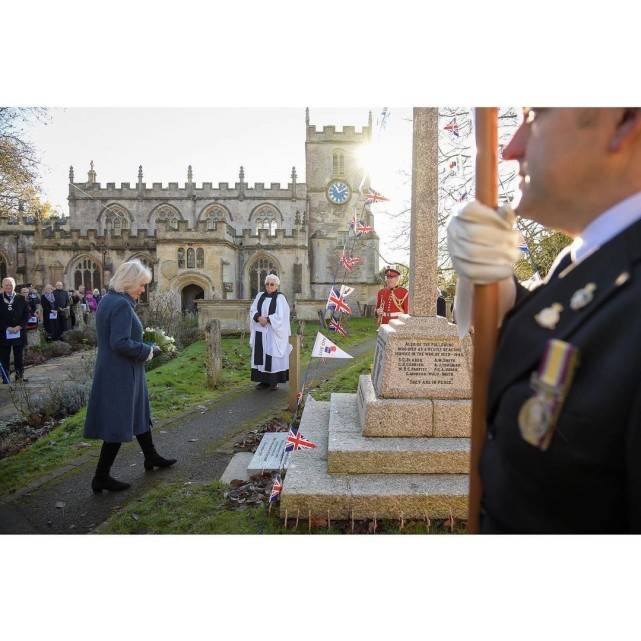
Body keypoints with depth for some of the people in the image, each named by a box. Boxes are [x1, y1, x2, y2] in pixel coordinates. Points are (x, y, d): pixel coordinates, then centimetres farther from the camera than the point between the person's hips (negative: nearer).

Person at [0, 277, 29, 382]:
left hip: (19, 333, 1)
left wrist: (19, 326, -11)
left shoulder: (21, 299, 4)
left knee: (19, 357, 9)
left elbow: (26, 314, 2)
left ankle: (20, 376, 18)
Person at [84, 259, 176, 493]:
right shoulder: (122, 304, -21)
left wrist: (145, 346, 9)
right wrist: (147, 351, -13)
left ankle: (151, 457, 38)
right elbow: (120, 343, -28)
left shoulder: (107, 300, 9)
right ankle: (101, 477, 17)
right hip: (121, 375, -10)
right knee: (118, 424, 3)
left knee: (139, 414, 22)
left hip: (115, 371, 10)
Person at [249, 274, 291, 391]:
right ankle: (264, 380, 14)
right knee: (261, 355, 6)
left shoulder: (280, 298, -5)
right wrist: (259, 318, -16)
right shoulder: (260, 296, 10)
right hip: (260, 332, 5)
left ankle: (274, 381, 7)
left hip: (274, 333, -5)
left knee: (273, 356, -1)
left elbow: (281, 316, -13)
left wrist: (267, 319, -18)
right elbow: (253, 311, 3)